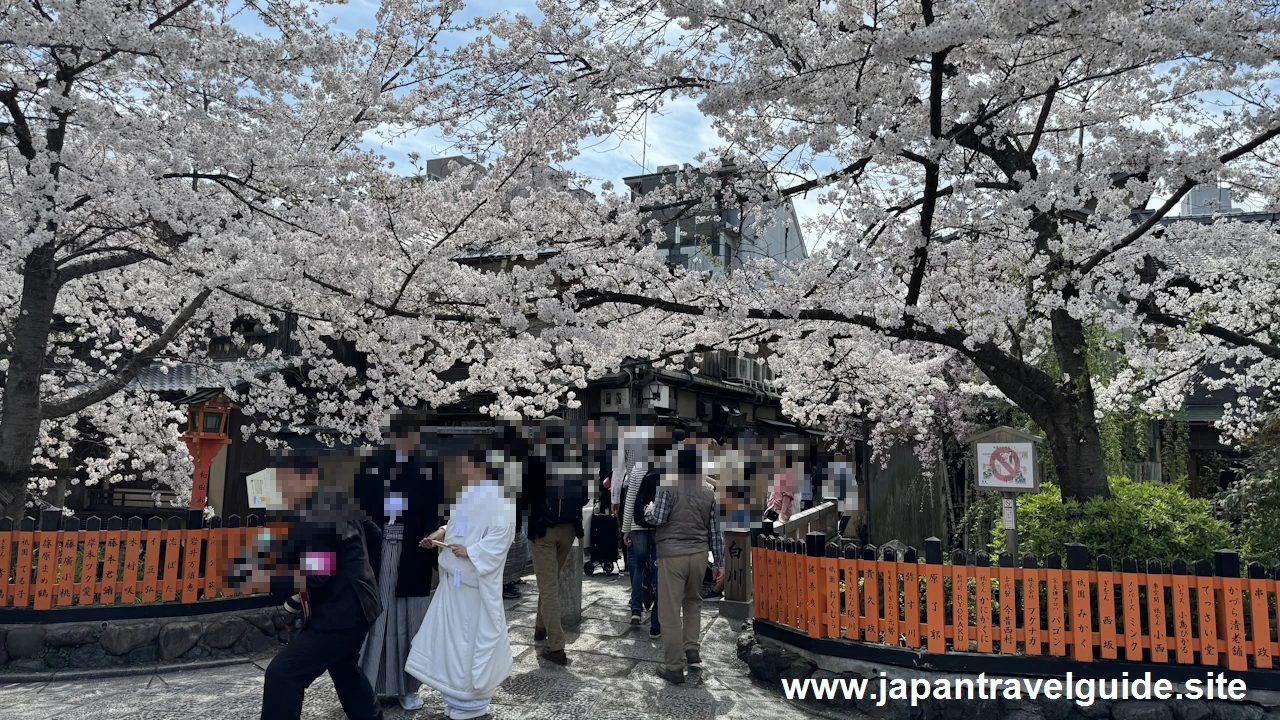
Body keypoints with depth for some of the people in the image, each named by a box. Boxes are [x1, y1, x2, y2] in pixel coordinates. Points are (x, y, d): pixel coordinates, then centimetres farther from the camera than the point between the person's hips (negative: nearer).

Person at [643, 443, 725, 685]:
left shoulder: (668, 486, -8)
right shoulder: (708, 492, 6)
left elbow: (658, 519, -13)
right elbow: (715, 531, 9)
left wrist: (648, 509, 9)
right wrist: (719, 562, 15)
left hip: (672, 555, -4)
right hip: (699, 554, 5)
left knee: (671, 610, 1)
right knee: (693, 601, 26)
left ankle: (674, 667, 5)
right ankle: (692, 649, 23)